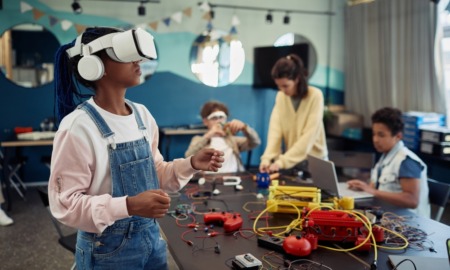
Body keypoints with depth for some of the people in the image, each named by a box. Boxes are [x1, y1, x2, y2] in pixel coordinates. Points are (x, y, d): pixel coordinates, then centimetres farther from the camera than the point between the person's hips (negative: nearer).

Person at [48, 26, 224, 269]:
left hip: (151, 238, 6)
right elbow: (65, 203, -20)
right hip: (108, 250, -6)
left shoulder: (142, 115, 1)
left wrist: (191, 164, -6)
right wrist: (128, 205, -32)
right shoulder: (78, 127, -20)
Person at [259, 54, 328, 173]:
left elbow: (309, 135, -20)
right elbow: (275, 128, -9)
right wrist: (267, 158, -24)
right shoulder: (280, 96, 0)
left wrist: (283, 161, -27)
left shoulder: (315, 96, -15)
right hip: (291, 158, 4)